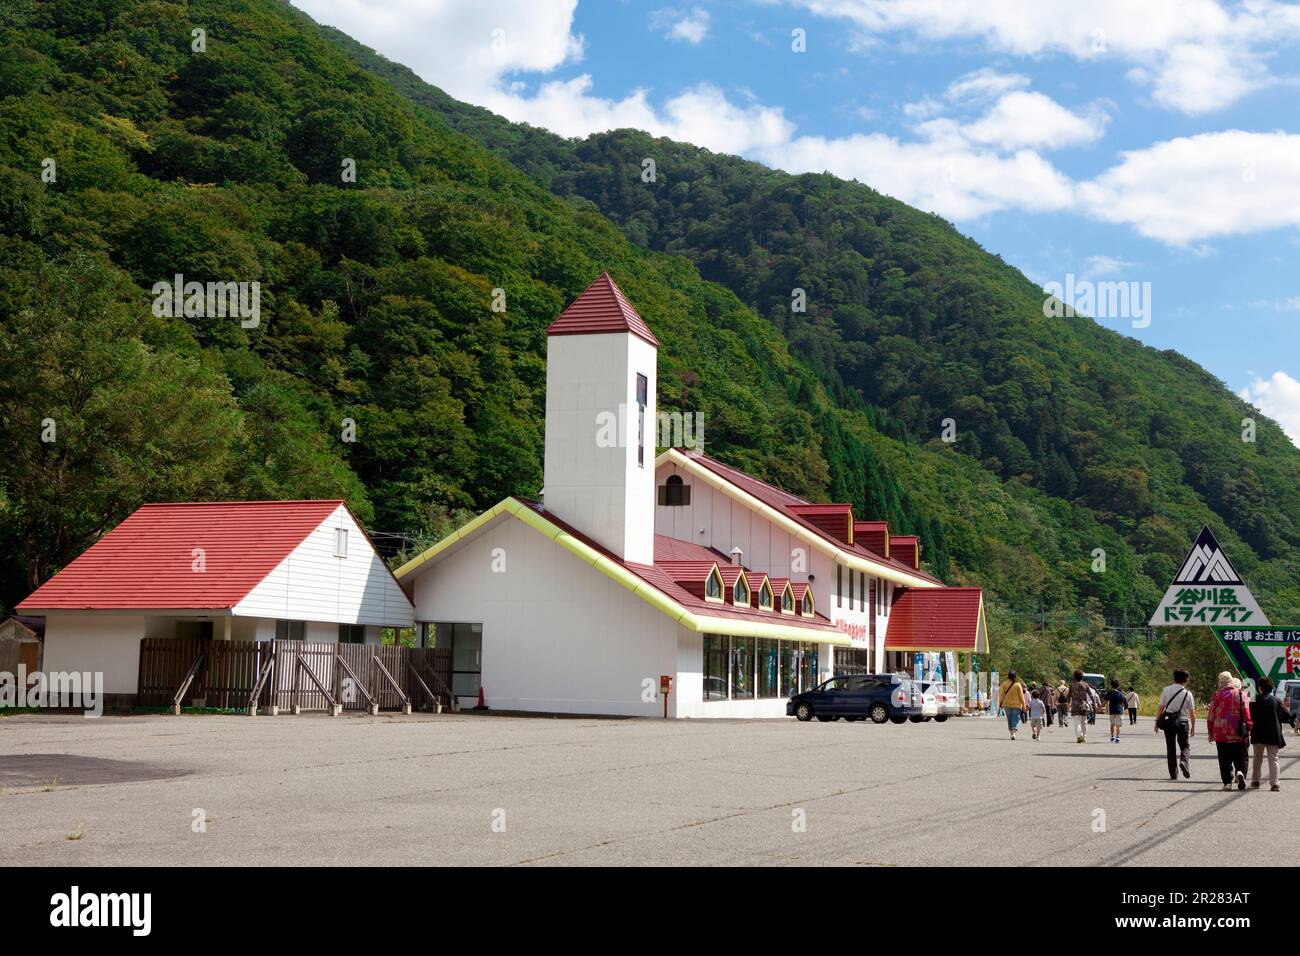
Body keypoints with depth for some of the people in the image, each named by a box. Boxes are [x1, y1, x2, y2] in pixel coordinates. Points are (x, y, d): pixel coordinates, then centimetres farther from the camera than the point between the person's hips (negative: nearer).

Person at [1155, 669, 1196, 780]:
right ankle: (1184, 761, -19)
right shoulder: (1187, 694, -3)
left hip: (1168, 721, 1)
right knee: (1185, 746, 12)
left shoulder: (1166, 690, 0)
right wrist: (1193, 727, 11)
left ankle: (1173, 774, 8)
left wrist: (1157, 721, 4)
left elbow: (1160, 708, -2)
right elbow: (1192, 713, 1)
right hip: (1182, 722, -1)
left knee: (1170, 747, 9)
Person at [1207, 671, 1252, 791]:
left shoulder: (1217, 695, 1)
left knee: (1224, 759, 6)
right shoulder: (1241, 695, 2)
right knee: (1240, 757, 9)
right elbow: (1246, 713, -2)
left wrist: (1211, 732, 10)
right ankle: (1240, 772, -17)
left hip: (1221, 733, 0)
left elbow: (1211, 715, 3)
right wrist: (1248, 730, 3)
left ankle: (1227, 782, 2)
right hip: (1238, 733, 0)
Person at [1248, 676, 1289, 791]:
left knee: (1257, 758, 16)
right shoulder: (1277, 701, -3)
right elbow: (1287, 716, -2)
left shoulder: (1255, 701, -7)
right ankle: (1274, 783, -5)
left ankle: (1255, 781, 21)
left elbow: (1249, 717, -7)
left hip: (1258, 735, 0)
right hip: (1273, 736, 0)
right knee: (1273, 759, 4)